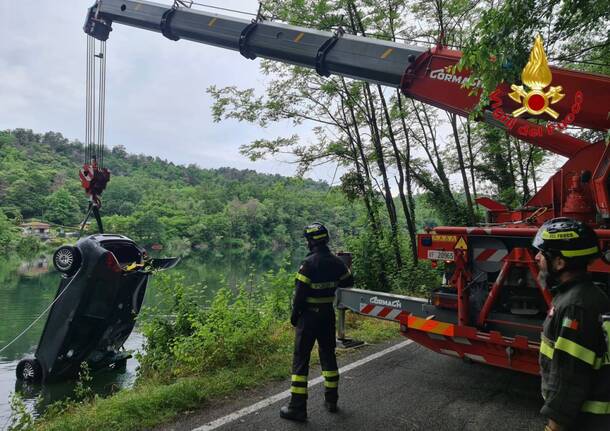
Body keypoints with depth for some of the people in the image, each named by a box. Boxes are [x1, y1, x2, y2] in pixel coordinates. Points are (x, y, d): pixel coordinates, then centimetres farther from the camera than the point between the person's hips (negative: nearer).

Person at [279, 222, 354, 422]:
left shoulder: (309, 263, -19)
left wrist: (294, 314, -6)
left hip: (309, 314, -6)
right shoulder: (336, 262, 2)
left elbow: (300, 291, -17)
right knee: (328, 353, 18)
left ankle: (297, 407, 5)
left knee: (301, 358, 1)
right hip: (328, 314, 7)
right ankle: (331, 399, 28)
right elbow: (348, 282, 15)